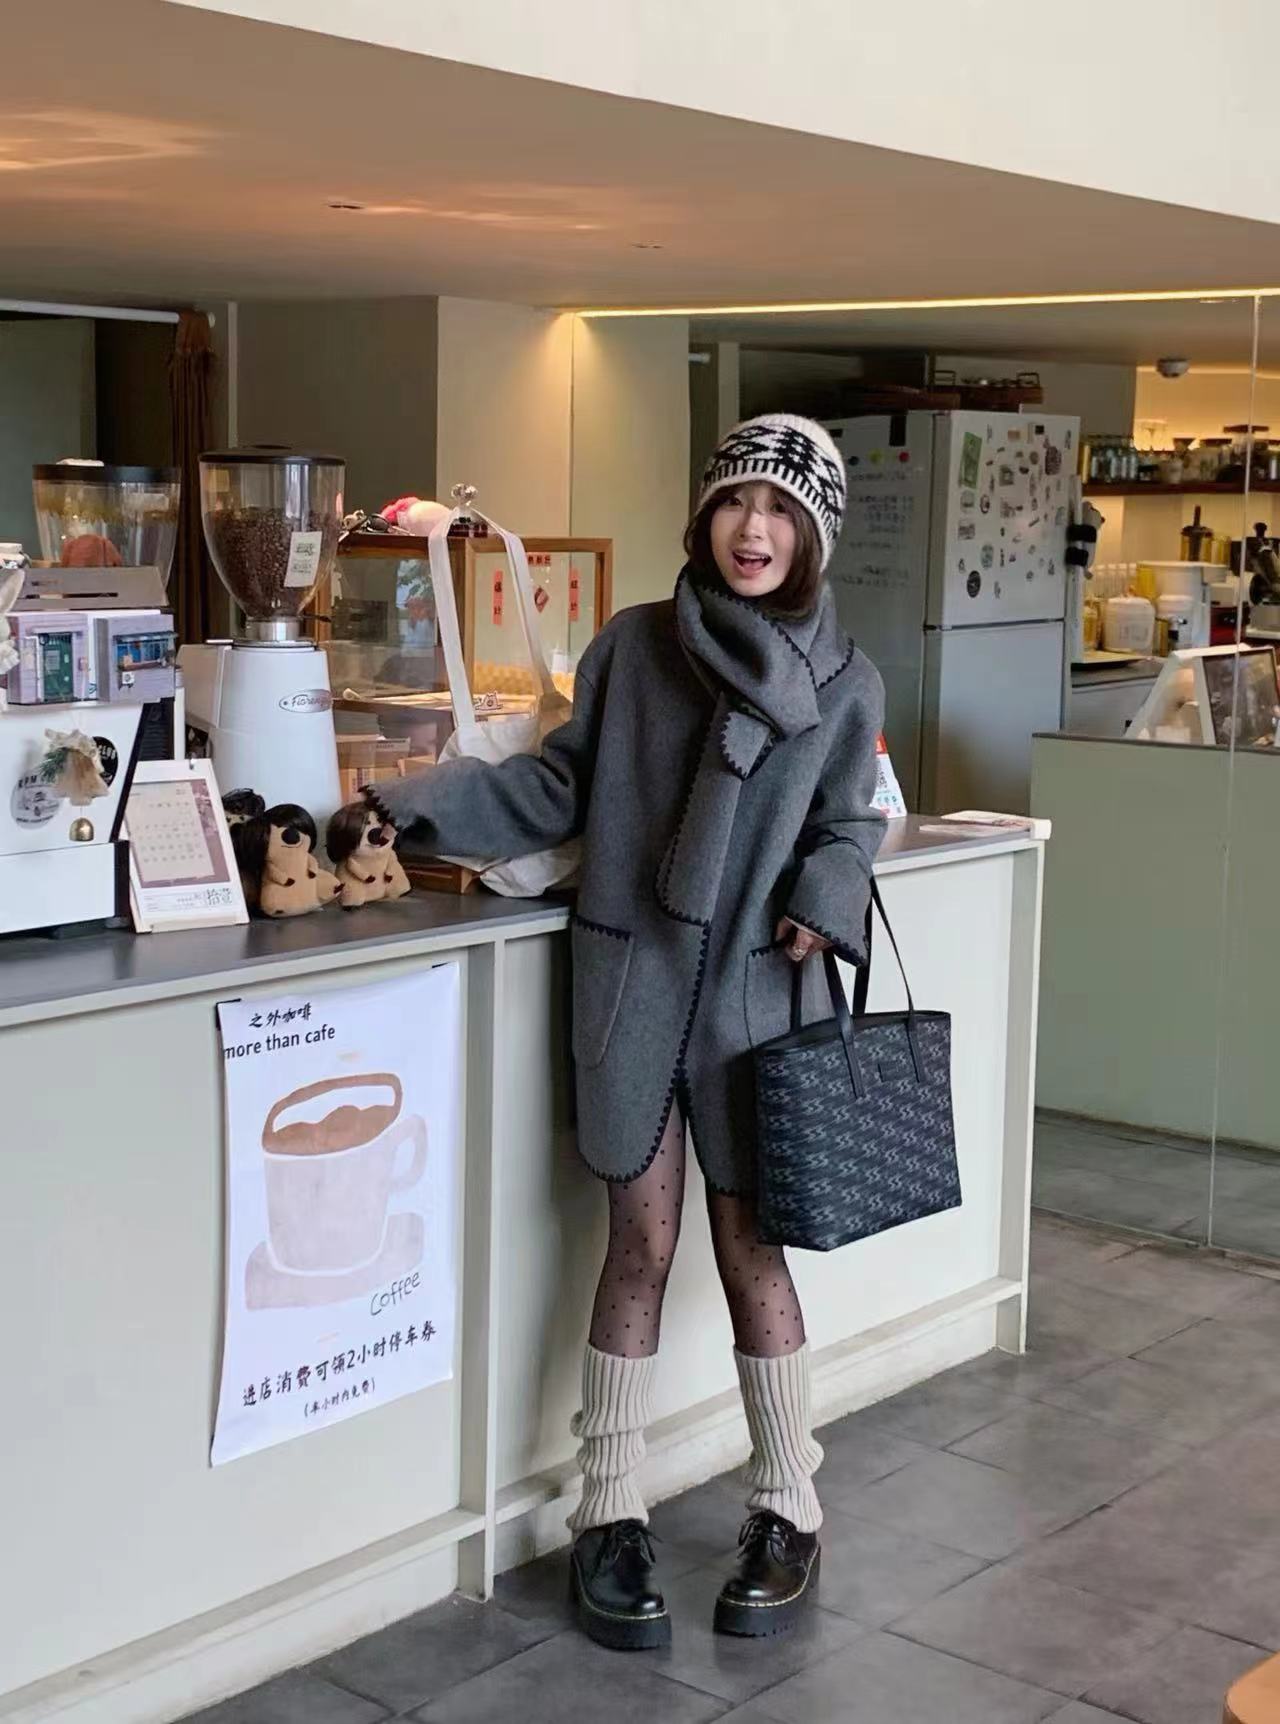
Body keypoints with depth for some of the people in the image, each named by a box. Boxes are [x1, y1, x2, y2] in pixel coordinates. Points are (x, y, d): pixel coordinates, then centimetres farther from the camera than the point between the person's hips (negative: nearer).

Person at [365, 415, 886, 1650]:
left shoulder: (844, 686, 0)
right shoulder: (632, 646, 0)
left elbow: (847, 826, 9)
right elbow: (558, 786, 5)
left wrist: (823, 901, -12)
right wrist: (418, 802, -5)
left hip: (754, 993, 0)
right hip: (628, 982, 0)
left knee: (751, 1248, 5)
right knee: (640, 1244, 4)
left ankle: (787, 1513, 21)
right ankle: (610, 1515, 17)